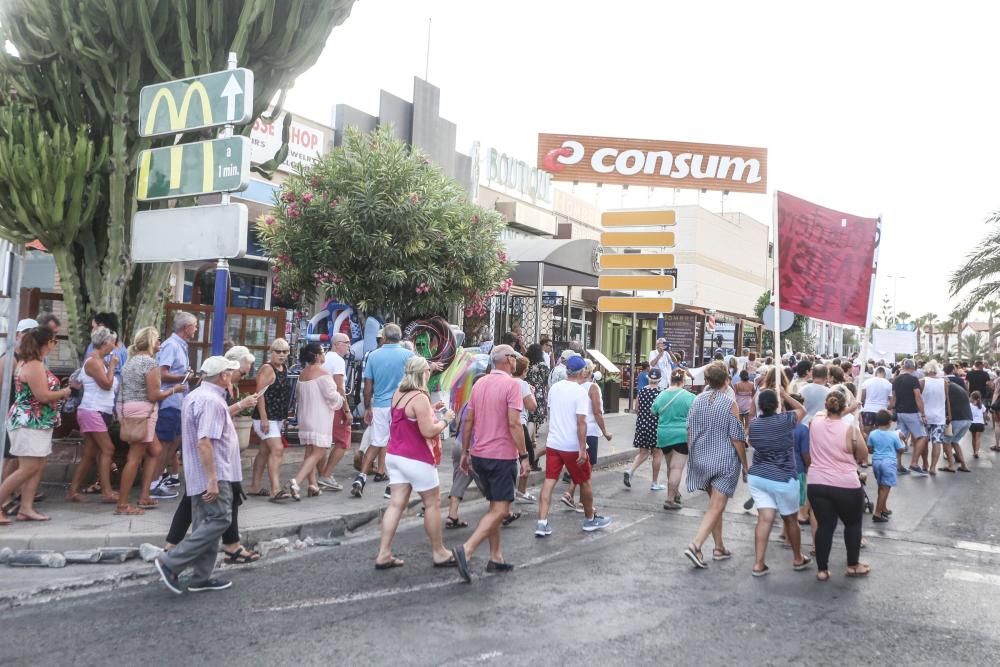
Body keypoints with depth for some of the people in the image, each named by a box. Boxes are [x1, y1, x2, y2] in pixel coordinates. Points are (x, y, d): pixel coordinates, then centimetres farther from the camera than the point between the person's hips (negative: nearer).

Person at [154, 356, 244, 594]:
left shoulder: (195, 395, 14)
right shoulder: (212, 401, -19)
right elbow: (204, 442, -26)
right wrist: (213, 480, -26)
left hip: (197, 475, 11)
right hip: (213, 474, -11)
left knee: (206, 524, 13)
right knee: (219, 520, -8)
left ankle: (201, 578, 17)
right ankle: (170, 563, -8)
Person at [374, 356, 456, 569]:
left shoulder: (398, 393, 9)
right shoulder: (420, 398, -19)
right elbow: (428, 431, -22)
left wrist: (430, 410, 16)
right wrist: (445, 419, -7)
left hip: (395, 455, 8)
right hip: (416, 459, -8)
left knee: (396, 503, 6)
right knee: (432, 503, 6)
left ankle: (383, 554, 4)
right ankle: (438, 553, 16)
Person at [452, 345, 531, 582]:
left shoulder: (479, 384, 9)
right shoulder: (511, 384, -12)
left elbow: (468, 420, 11)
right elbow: (514, 424, -18)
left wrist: (465, 452, 17)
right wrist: (524, 456, -13)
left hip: (479, 455, 8)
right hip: (502, 455, -8)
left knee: (495, 507, 17)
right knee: (500, 510, -4)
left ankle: (495, 557, 19)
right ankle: (466, 550, -18)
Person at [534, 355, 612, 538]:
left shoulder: (554, 388, 5)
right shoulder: (581, 392, -15)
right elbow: (581, 422, -21)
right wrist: (582, 449, -19)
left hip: (553, 443, 5)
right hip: (573, 446, -5)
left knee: (549, 481, 4)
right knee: (585, 482, 13)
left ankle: (542, 524, -4)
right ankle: (591, 519, 28)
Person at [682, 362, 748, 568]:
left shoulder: (697, 400, 0)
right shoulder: (730, 404, -13)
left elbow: (689, 432, 6)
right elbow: (736, 438, -11)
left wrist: (693, 455, 18)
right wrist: (745, 465, -1)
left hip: (702, 460, 5)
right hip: (725, 461, -5)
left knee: (714, 504, 19)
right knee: (716, 507, -2)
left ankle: (719, 547, 27)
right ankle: (695, 545, -15)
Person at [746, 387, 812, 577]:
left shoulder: (753, 424, -2)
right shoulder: (785, 420, -14)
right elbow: (802, 410, 7)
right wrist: (785, 394, 12)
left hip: (757, 476, 3)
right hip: (783, 479, -3)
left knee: (764, 519, 3)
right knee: (791, 520, 15)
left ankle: (758, 564, -1)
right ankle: (798, 559, 33)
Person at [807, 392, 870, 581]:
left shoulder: (815, 423, -1)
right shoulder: (849, 429, -11)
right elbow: (863, 455, 1)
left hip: (816, 484, 3)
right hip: (846, 485, -3)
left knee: (824, 526, 11)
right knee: (853, 523, 19)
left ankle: (822, 569, 14)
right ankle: (853, 565, 29)